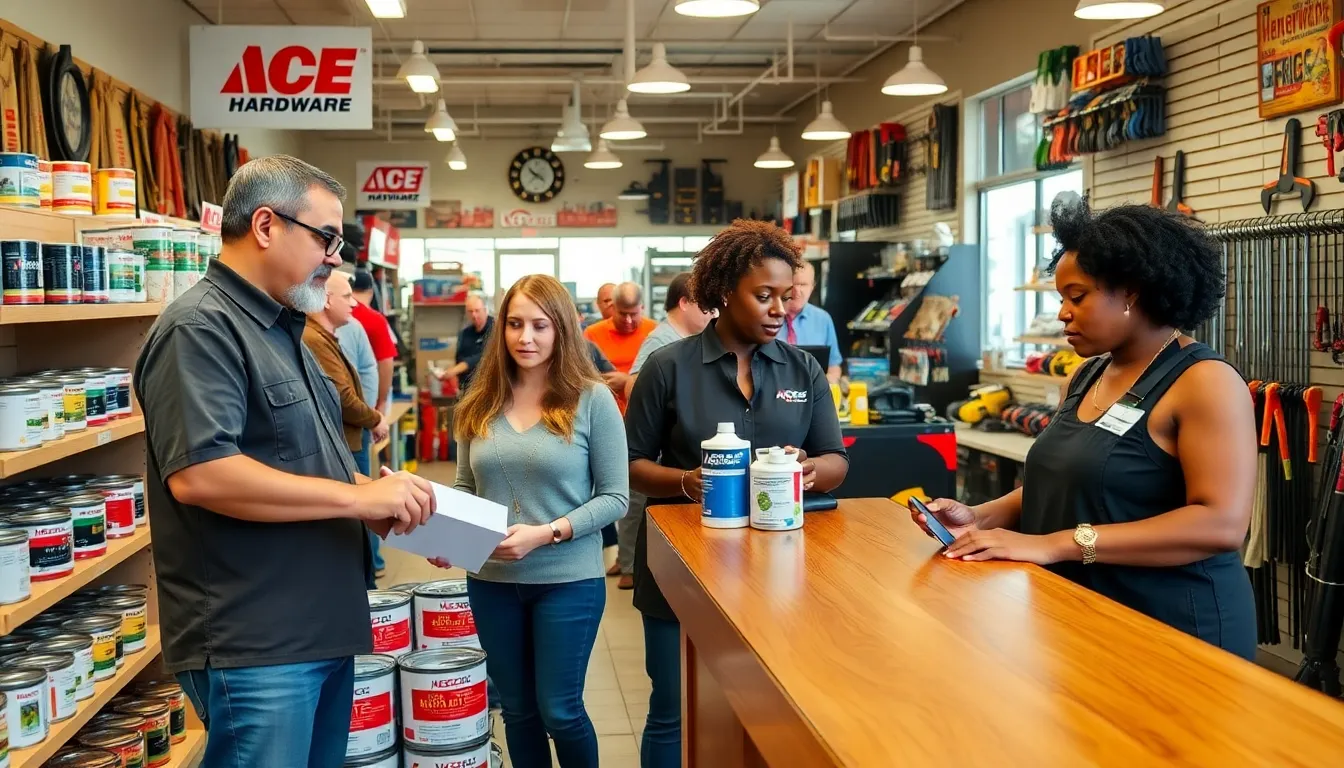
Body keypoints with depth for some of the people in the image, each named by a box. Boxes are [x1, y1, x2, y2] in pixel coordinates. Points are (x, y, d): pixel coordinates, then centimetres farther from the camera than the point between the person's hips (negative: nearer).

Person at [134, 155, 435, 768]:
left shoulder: (282, 329, 17)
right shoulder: (201, 328, -15)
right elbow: (197, 473, -27)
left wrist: (378, 494, 5)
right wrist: (358, 496, -23)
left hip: (323, 630, 10)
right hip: (253, 647, -10)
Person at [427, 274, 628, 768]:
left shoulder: (592, 399, -9)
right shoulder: (480, 403, 3)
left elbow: (615, 497, -9)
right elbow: (465, 488, 11)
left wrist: (547, 533, -21)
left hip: (568, 579, -4)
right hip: (491, 580, 4)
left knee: (559, 710, 6)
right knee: (518, 711, 16)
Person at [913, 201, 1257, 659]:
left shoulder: (1205, 382, -16)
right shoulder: (1087, 376, 8)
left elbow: (1221, 523, -25)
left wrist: (1058, 544, -28)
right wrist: (981, 518, -5)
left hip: (1169, 631, -7)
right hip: (1079, 619, 7)